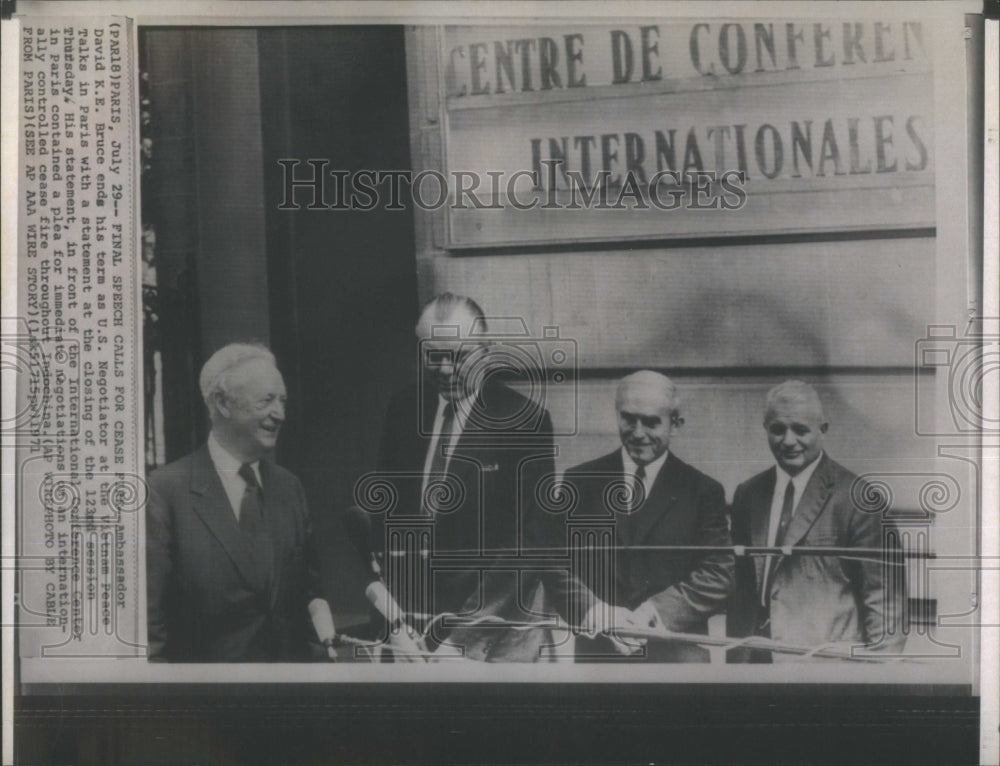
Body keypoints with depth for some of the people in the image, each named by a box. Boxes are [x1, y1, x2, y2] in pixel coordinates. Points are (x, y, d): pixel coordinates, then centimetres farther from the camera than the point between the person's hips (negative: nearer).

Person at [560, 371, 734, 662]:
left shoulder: (703, 491, 4)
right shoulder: (580, 482, 8)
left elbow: (717, 574, -3)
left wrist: (655, 613, -16)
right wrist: (599, 613, -15)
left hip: (676, 653, -1)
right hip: (597, 652, 1)